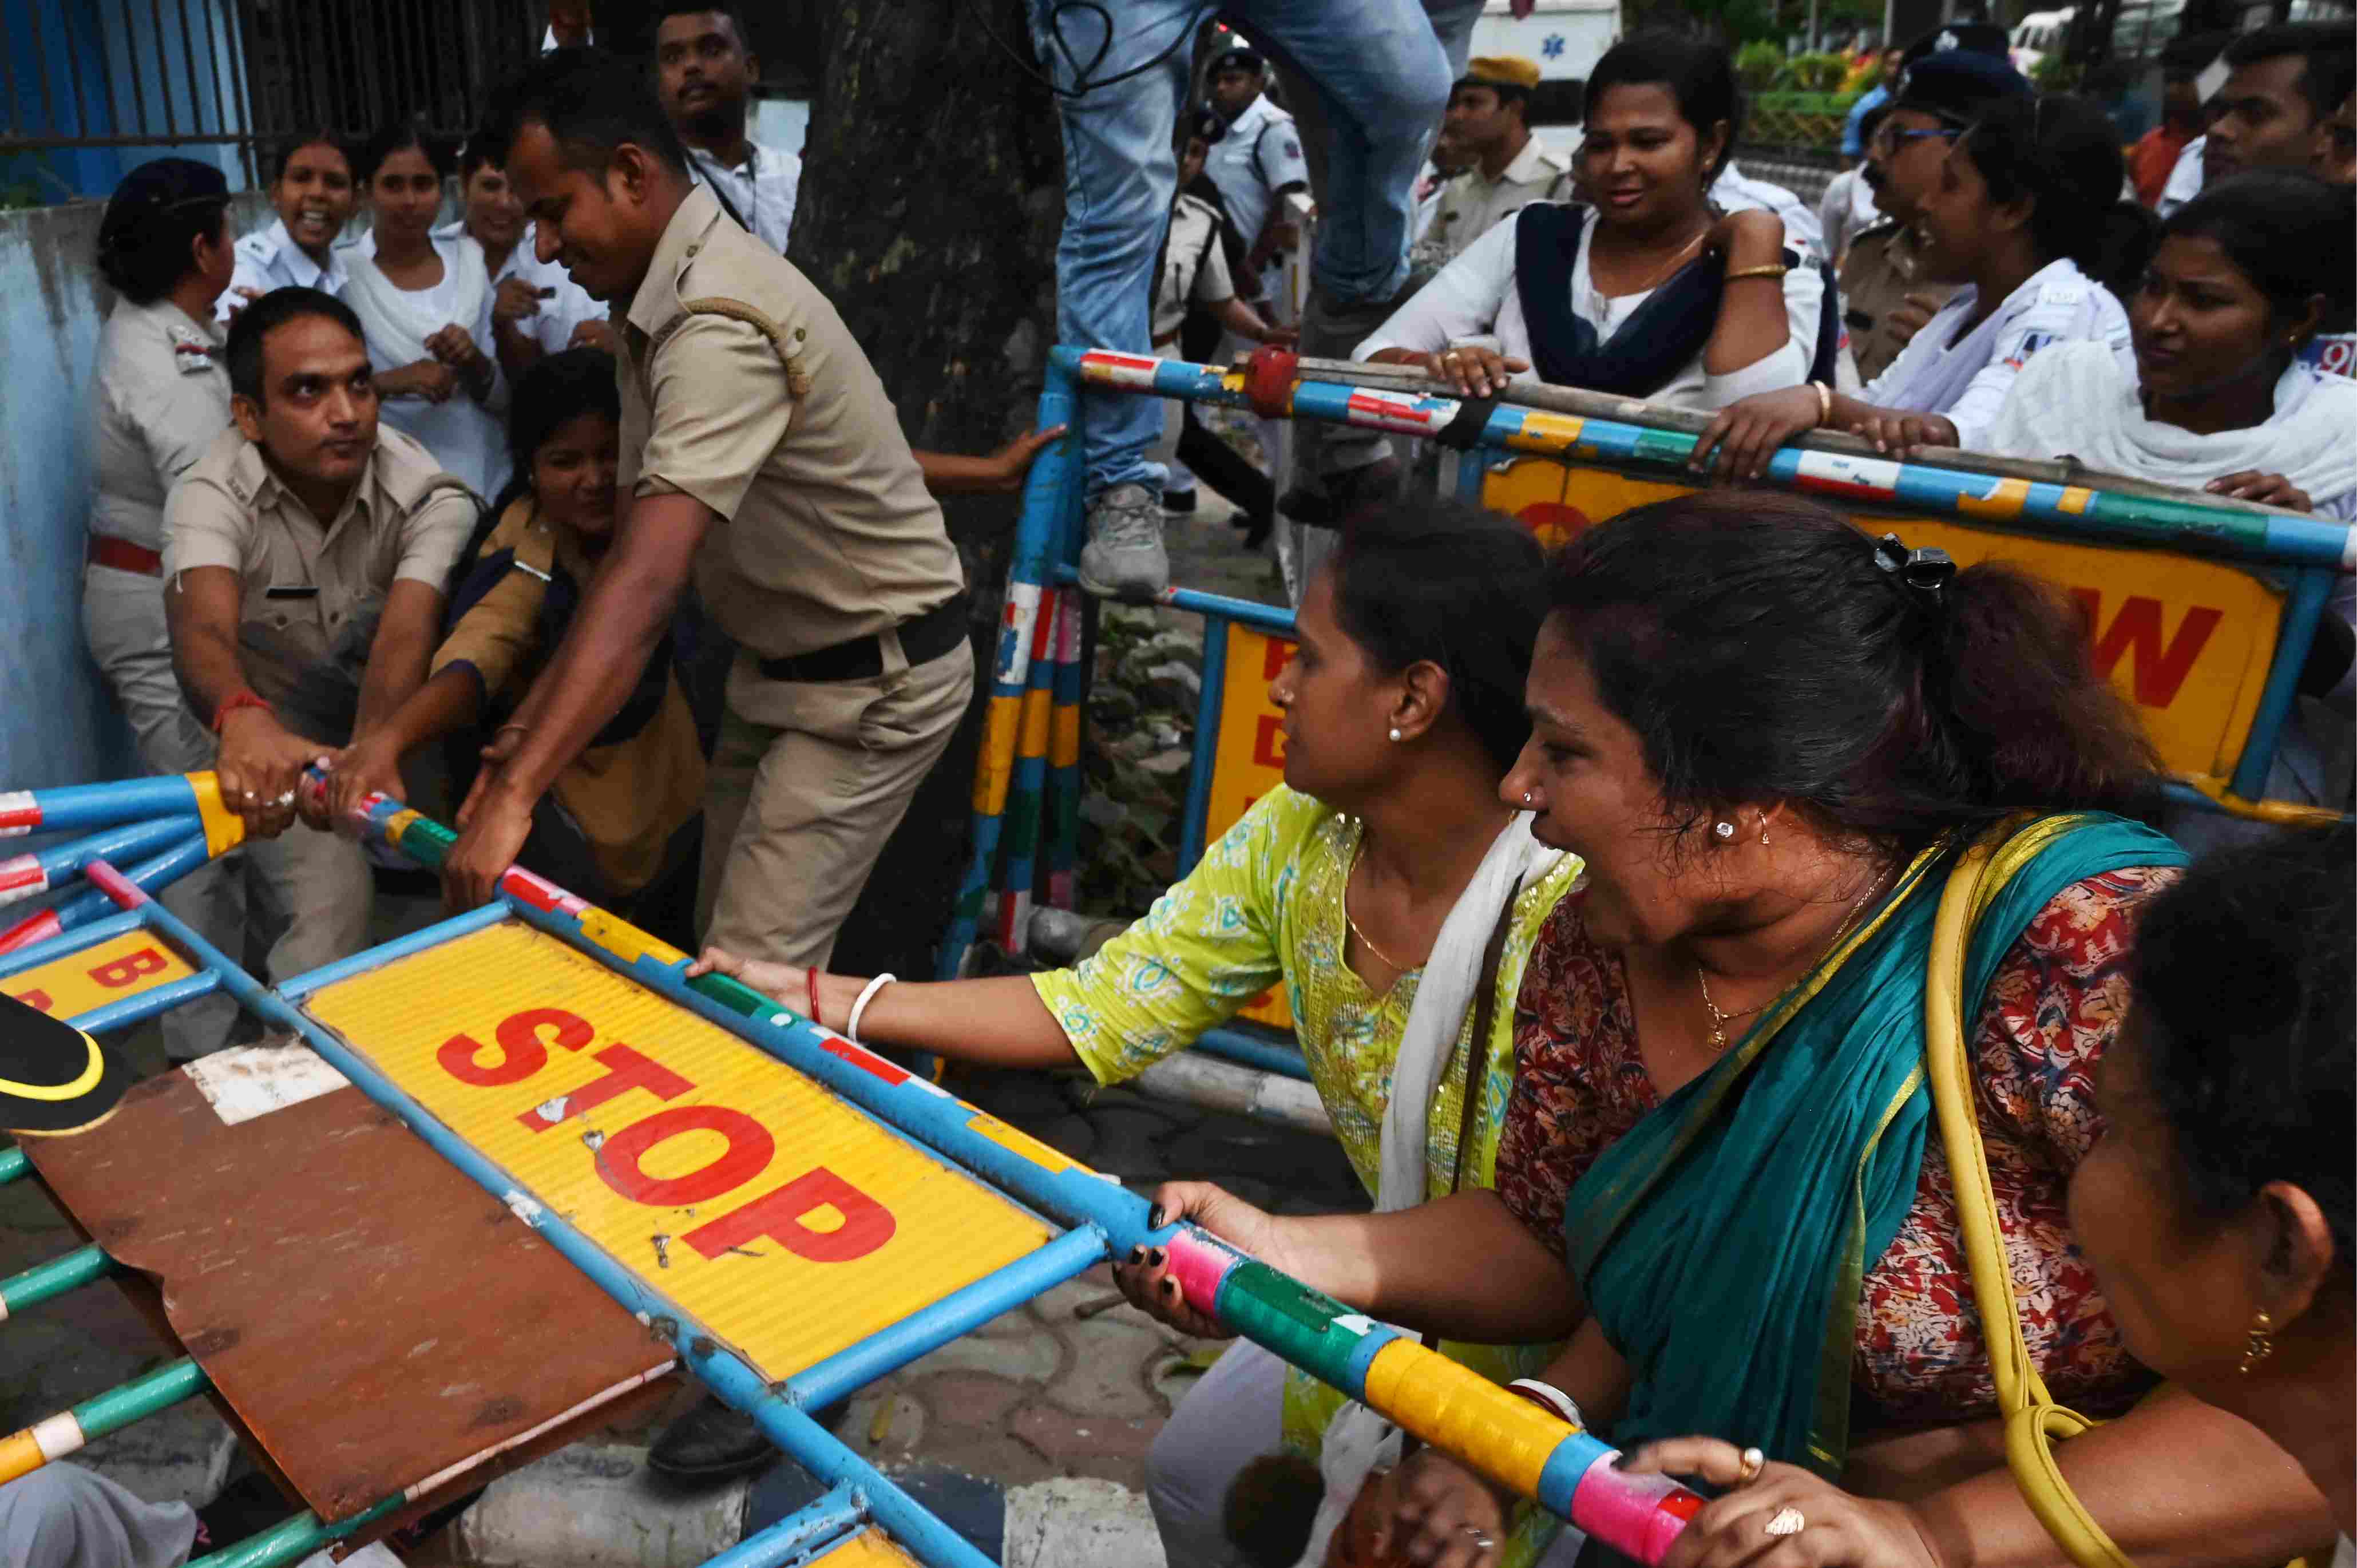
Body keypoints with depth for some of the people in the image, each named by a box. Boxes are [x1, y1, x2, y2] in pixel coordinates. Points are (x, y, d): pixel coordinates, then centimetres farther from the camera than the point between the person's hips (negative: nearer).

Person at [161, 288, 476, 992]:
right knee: (324, 901, -22)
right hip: (268, 737, -4)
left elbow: (405, 637, -35)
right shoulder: (211, 495, -20)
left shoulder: (429, 497, -20)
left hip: (389, 727, 4)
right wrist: (245, 720, -61)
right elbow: (204, 631, -38)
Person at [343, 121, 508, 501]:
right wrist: (391, 381, -21)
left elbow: (505, 400, 6)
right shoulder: (343, 274, -5)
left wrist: (473, 361, -13)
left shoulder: (469, 264, 3)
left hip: (488, 484, 2)